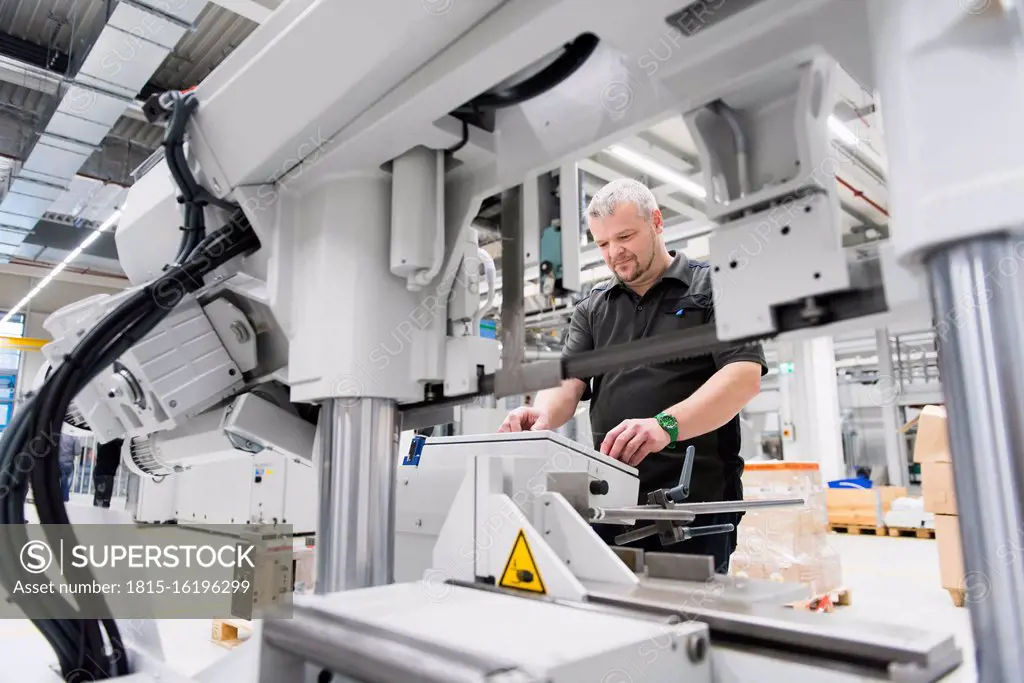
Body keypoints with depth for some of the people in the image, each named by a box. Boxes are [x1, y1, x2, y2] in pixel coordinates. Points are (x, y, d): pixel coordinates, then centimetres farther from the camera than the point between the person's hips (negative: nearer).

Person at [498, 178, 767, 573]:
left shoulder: (713, 287, 2)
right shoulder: (592, 308, 15)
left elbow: (744, 374, -11)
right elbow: (569, 381, 5)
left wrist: (665, 425, -27)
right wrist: (544, 415, -19)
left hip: (695, 500, -3)